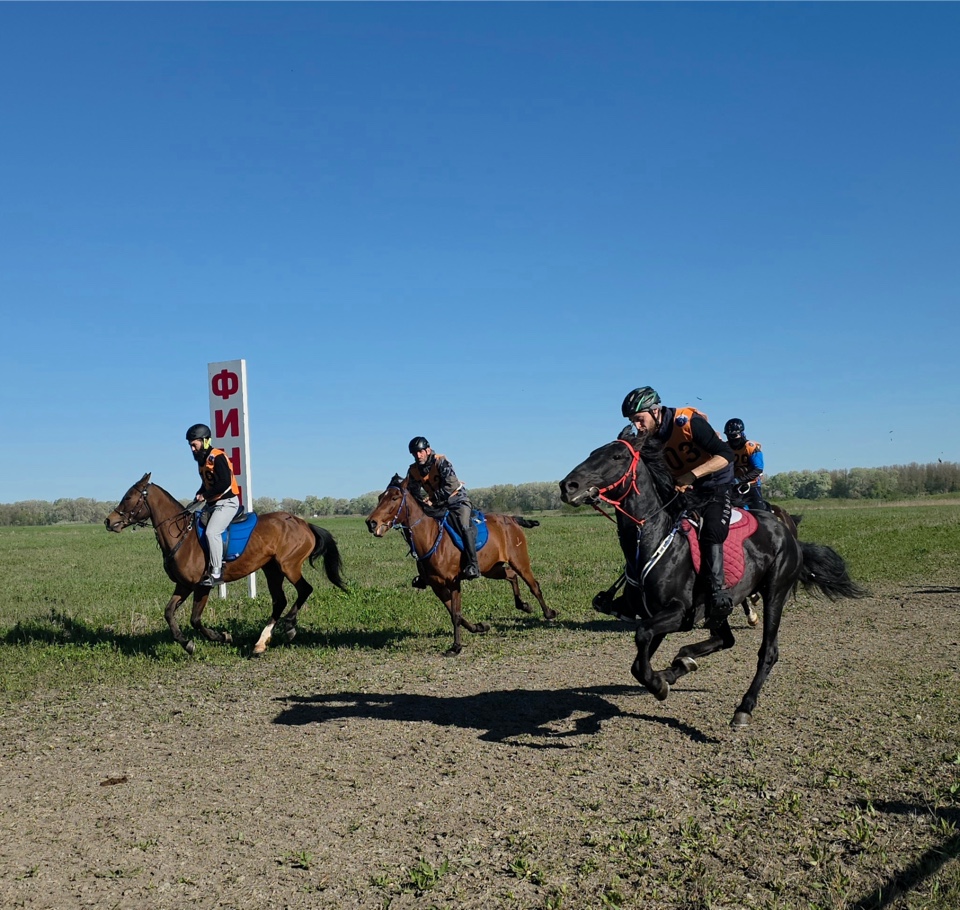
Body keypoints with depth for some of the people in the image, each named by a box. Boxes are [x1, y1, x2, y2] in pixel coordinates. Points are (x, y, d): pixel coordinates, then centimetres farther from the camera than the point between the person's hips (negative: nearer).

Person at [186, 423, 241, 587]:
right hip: (212, 504, 10)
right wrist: (199, 496, 3)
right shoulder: (202, 459, 13)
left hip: (227, 502, -10)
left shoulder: (217, 457, -15)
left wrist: (205, 495, -17)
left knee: (212, 531, -27)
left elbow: (225, 483, -25)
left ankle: (216, 572, -22)